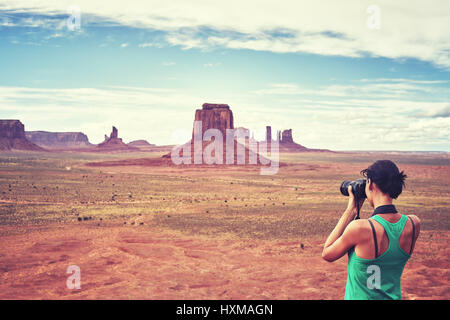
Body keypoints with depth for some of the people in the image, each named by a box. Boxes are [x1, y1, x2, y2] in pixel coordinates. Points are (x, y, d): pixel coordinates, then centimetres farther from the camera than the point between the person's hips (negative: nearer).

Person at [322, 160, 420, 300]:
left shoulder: (359, 228, -29)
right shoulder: (413, 224, -13)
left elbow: (327, 254, -13)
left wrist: (350, 210, -13)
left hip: (359, 297, -5)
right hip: (393, 296, 5)